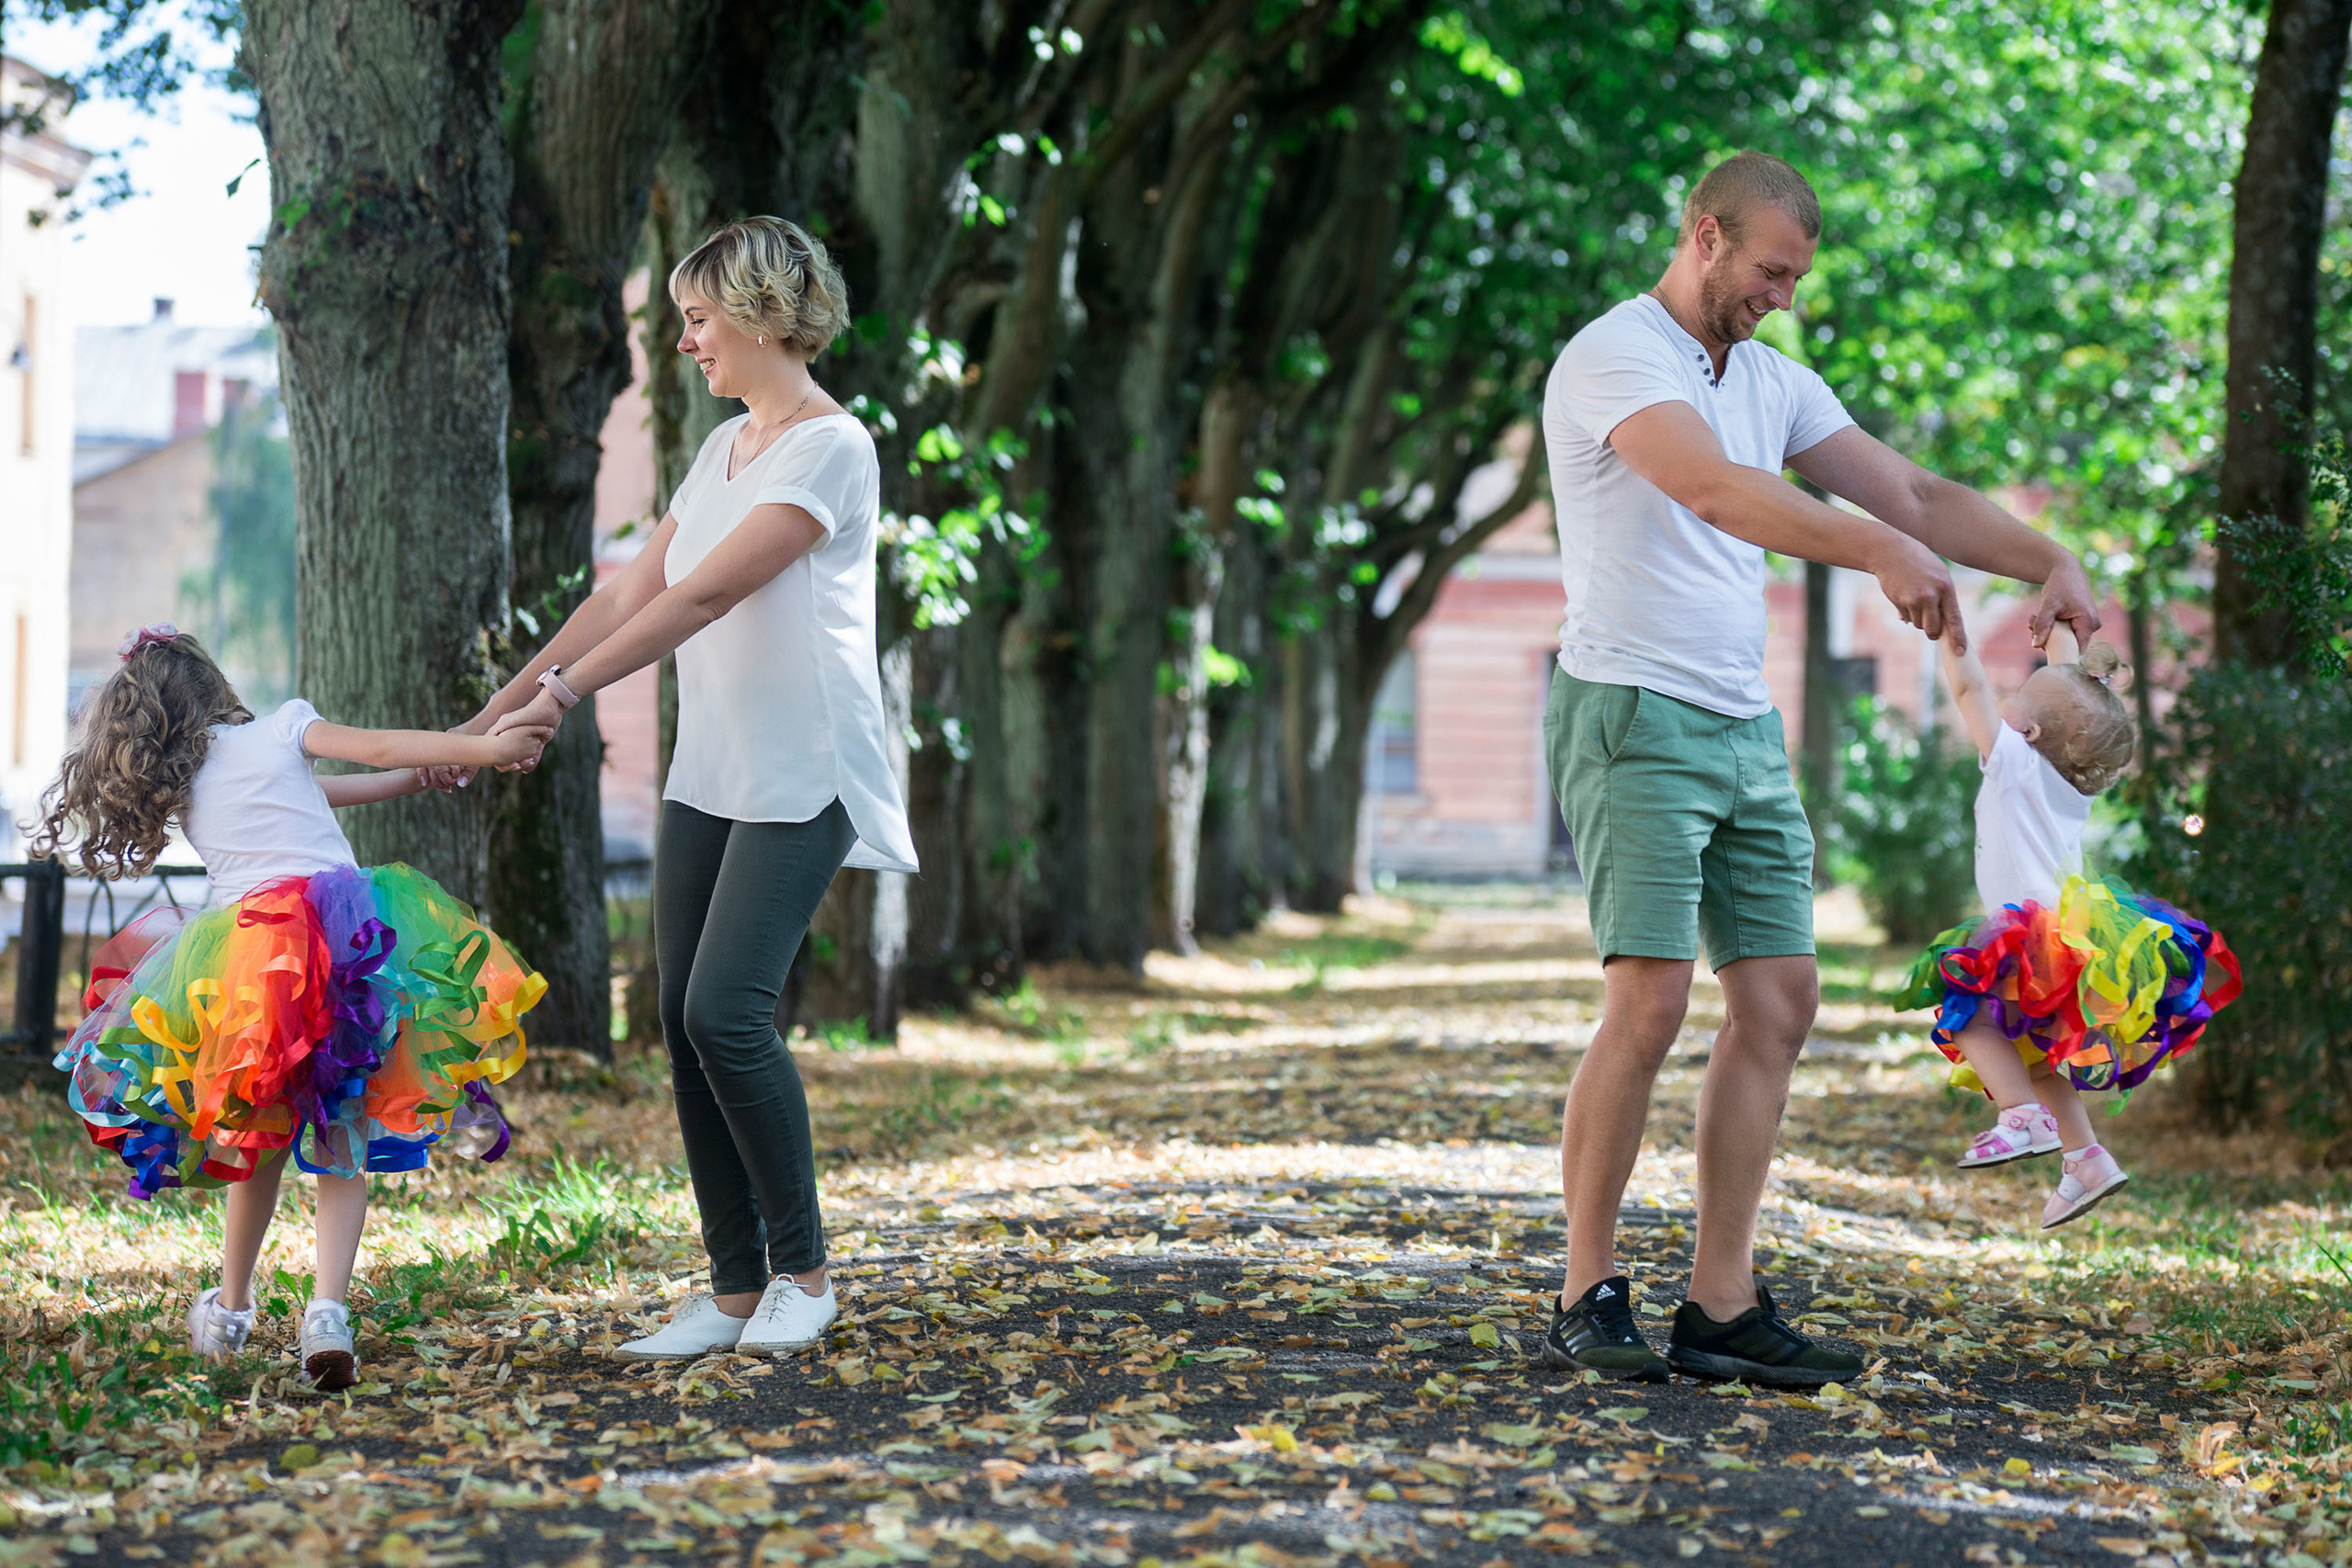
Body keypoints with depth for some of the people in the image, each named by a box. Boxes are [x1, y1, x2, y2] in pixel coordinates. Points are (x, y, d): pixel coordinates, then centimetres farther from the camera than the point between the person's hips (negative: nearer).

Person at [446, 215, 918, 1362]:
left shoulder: (829, 448, -11)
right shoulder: (724, 446, 16)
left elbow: (703, 597, -19)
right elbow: (631, 592, 15)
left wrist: (566, 693, -21)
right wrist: (501, 705, 11)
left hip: (800, 780, -8)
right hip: (707, 779, 8)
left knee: (726, 1012, -16)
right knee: (685, 1022, 2)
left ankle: (802, 1272, 0)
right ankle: (735, 1292, 6)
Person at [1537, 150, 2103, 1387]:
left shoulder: (1774, 383, 16)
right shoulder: (1612, 357, -10)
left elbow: (1911, 493, 13)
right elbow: (1715, 489, -28)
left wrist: (2049, 561, -2)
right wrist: (1882, 554, -38)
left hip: (1746, 728, 8)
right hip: (1635, 716, -8)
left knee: (1779, 998, 2)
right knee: (1650, 1001, -14)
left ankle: (1722, 1307, 5)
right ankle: (1588, 1297, -3)